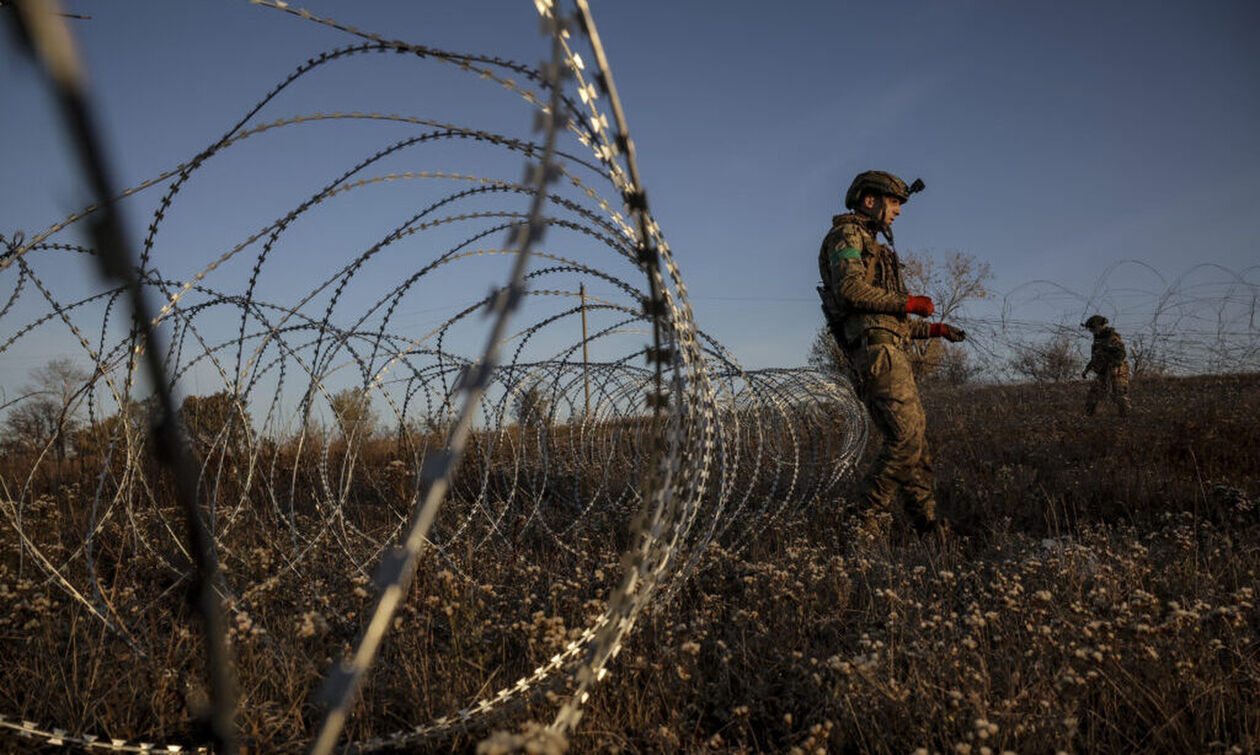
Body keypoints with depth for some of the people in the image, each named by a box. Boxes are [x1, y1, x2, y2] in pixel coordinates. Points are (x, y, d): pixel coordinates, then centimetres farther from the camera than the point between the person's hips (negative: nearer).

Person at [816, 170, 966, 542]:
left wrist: (934, 329, 27)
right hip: (875, 347, -10)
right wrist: (908, 303, -8)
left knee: (915, 439, 8)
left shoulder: (874, 248, 32)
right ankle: (869, 523, -17)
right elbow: (850, 289, -17)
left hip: (890, 348, 10)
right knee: (907, 435, -19)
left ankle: (929, 527, 13)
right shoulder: (847, 235, 3)